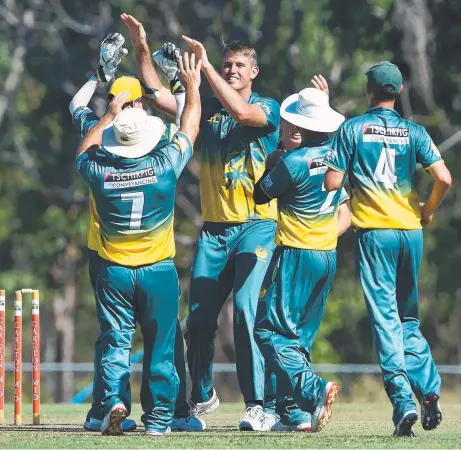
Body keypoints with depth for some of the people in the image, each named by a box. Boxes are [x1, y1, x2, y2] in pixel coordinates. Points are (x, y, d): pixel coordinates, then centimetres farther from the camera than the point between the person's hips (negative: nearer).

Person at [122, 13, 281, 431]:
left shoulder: (268, 109, -1)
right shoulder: (207, 109, 10)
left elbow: (242, 112, -23)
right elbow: (157, 93, 3)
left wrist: (206, 68, -24)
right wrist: (142, 50, -8)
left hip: (257, 225, -4)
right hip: (214, 227, 4)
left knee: (246, 310, -18)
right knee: (199, 316, 4)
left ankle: (257, 404, -15)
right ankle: (202, 395, 25)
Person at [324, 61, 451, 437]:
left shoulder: (352, 129, 0)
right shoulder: (414, 132, 6)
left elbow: (332, 183, -4)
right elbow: (444, 178, -5)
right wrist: (429, 210, 13)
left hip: (374, 231, -3)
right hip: (411, 230, 3)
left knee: (385, 317, -4)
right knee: (408, 318, 16)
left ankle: (403, 402, -15)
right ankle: (428, 389, -4)